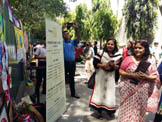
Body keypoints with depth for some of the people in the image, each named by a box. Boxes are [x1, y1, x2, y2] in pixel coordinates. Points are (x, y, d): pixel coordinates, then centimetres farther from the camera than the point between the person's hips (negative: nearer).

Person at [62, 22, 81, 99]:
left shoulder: (73, 42, 7)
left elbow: (78, 38, -8)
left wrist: (76, 28, -19)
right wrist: (63, 28, -23)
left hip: (72, 62, 3)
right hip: (64, 63, -3)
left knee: (72, 78, 13)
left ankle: (73, 93, 24)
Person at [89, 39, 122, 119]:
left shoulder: (118, 55, 0)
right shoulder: (101, 53, -4)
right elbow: (95, 63, -6)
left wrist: (115, 66, -21)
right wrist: (104, 65, -19)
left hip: (111, 77, 1)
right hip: (100, 76, 0)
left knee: (110, 93, 5)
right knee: (100, 92, 6)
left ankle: (110, 111, 23)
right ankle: (98, 111, 21)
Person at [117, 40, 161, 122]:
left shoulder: (149, 63, 0)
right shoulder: (129, 59, -4)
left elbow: (155, 77, 3)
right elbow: (121, 71, -4)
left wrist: (146, 77, -16)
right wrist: (132, 75, -18)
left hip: (141, 93, 1)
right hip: (128, 90, -1)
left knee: (139, 111, 13)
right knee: (126, 110, 9)